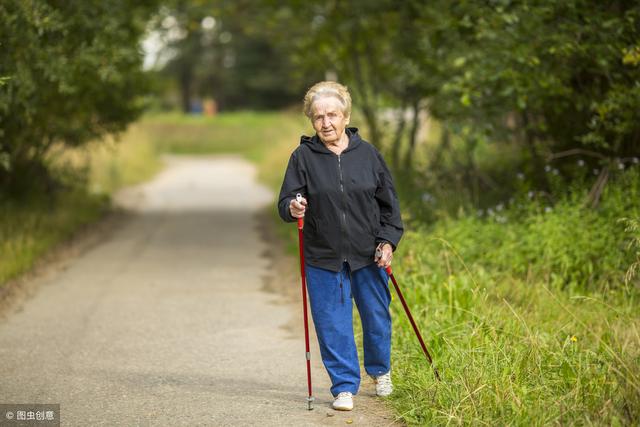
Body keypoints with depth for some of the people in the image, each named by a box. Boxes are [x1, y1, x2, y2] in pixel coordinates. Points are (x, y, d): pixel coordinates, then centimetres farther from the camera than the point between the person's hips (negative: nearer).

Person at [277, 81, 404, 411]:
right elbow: (286, 202, -3)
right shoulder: (303, 157, -3)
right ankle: (344, 387, 12)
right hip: (323, 259, -1)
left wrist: (388, 241, -2)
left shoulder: (367, 153, 1)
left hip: (369, 256, 1)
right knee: (332, 324, -1)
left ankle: (380, 371, 38)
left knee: (376, 317, 11)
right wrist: (293, 208, -26)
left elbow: (388, 202, 7)